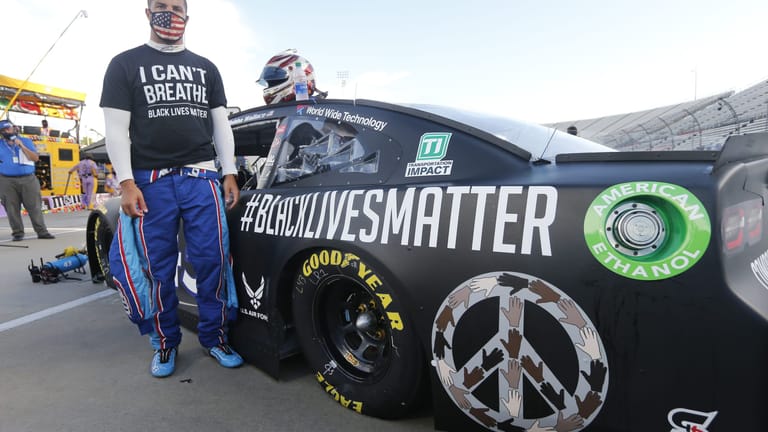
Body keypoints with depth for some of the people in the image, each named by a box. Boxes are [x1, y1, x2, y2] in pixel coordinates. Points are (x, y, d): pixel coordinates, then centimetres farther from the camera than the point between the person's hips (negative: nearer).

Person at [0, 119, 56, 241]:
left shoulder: (26, 141, 11)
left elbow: (35, 158, -1)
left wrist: (21, 146, -9)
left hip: (28, 179, 0)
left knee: (34, 206, -2)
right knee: (12, 208, -1)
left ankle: (42, 231, 1)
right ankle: (18, 233, 6)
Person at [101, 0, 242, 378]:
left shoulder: (205, 68, 17)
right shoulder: (125, 64, 9)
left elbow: (220, 123, 13)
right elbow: (116, 129, 2)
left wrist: (229, 172, 4)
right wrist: (126, 182, -8)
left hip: (202, 177, 2)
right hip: (151, 181, -1)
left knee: (213, 260, -1)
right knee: (158, 268, 4)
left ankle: (214, 337, 15)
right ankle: (165, 343, 20)